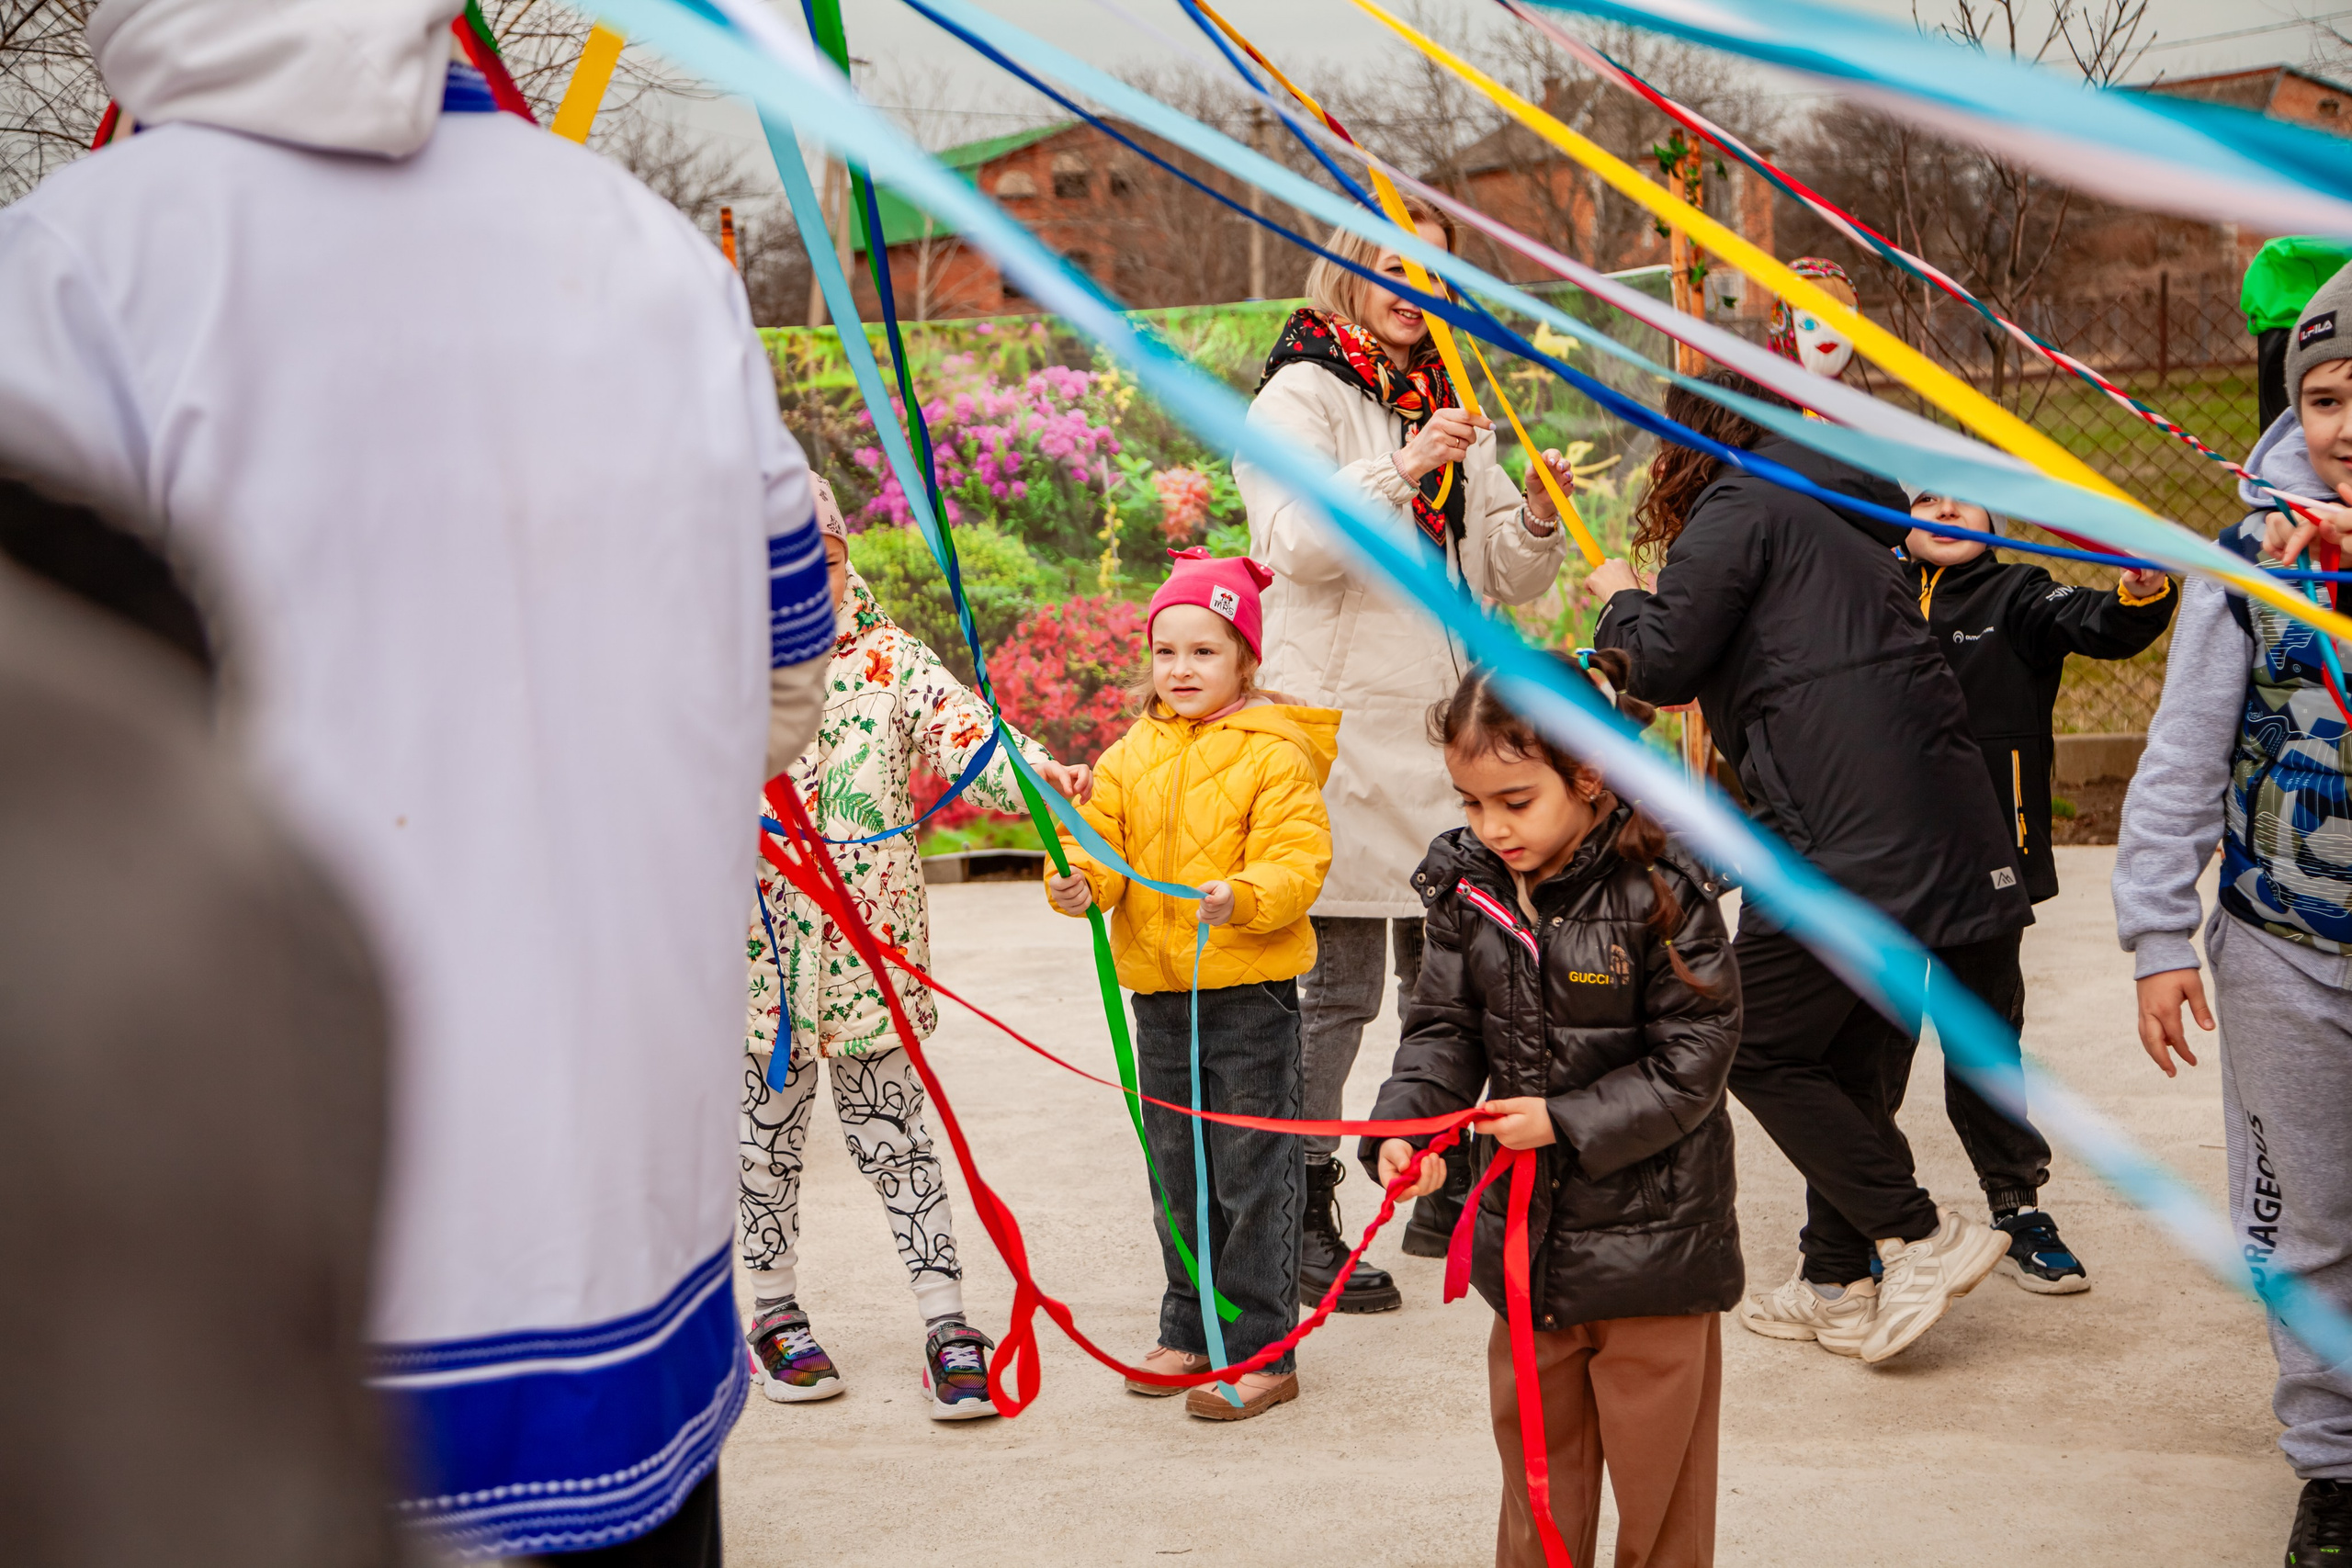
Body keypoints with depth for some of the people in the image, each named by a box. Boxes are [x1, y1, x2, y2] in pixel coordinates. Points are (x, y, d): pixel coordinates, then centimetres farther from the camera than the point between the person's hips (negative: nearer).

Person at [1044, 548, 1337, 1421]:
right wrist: (1080, 879, -16)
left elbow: (1299, 859, -16)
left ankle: (1260, 1353, 9)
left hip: (1250, 994, -6)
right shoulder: (1132, 755, 8)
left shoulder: (1276, 754, -10)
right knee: (1178, 1175, 17)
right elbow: (1102, 834, 6)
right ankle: (1189, 1332, 31)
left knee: (1254, 1176, 0)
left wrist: (1245, 897, -35)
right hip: (1159, 993, 6)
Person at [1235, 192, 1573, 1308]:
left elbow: (1505, 581, 17)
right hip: (1342, 724, -7)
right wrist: (1404, 469, -26)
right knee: (1339, 983, -6)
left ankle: (1449, 1198, 24)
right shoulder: (1303, 395, 0)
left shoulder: (1452, 408, 20)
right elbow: (1297, 543, -16)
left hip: (1446, 725, 7)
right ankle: (1306, 1223, 2)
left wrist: (1536, 518, -3)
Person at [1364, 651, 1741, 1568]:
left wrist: (1566, 1121, -20)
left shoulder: (1661, 891, -18)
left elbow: (1690, 1061, -15)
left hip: (1651, 1240, -5)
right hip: (1527, 1234, 5)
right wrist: (1404, 1123, -16)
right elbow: (1444, 1029, 2)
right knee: (1533, 1450, 19)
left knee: (1656, 1465, 9)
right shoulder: (1467, 888, -2)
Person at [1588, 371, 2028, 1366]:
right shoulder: (1845, 516, 24)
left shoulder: (1739, 507, -2)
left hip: (1843, 836, -9)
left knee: (1760, 1052, 4)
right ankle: (1836, 1288, 22)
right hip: (1946, 838, 9)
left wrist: (1622, 600, 12)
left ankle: (1923, 1237, -1)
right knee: (1857, 1057, 16)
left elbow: (1663, 667, -8)